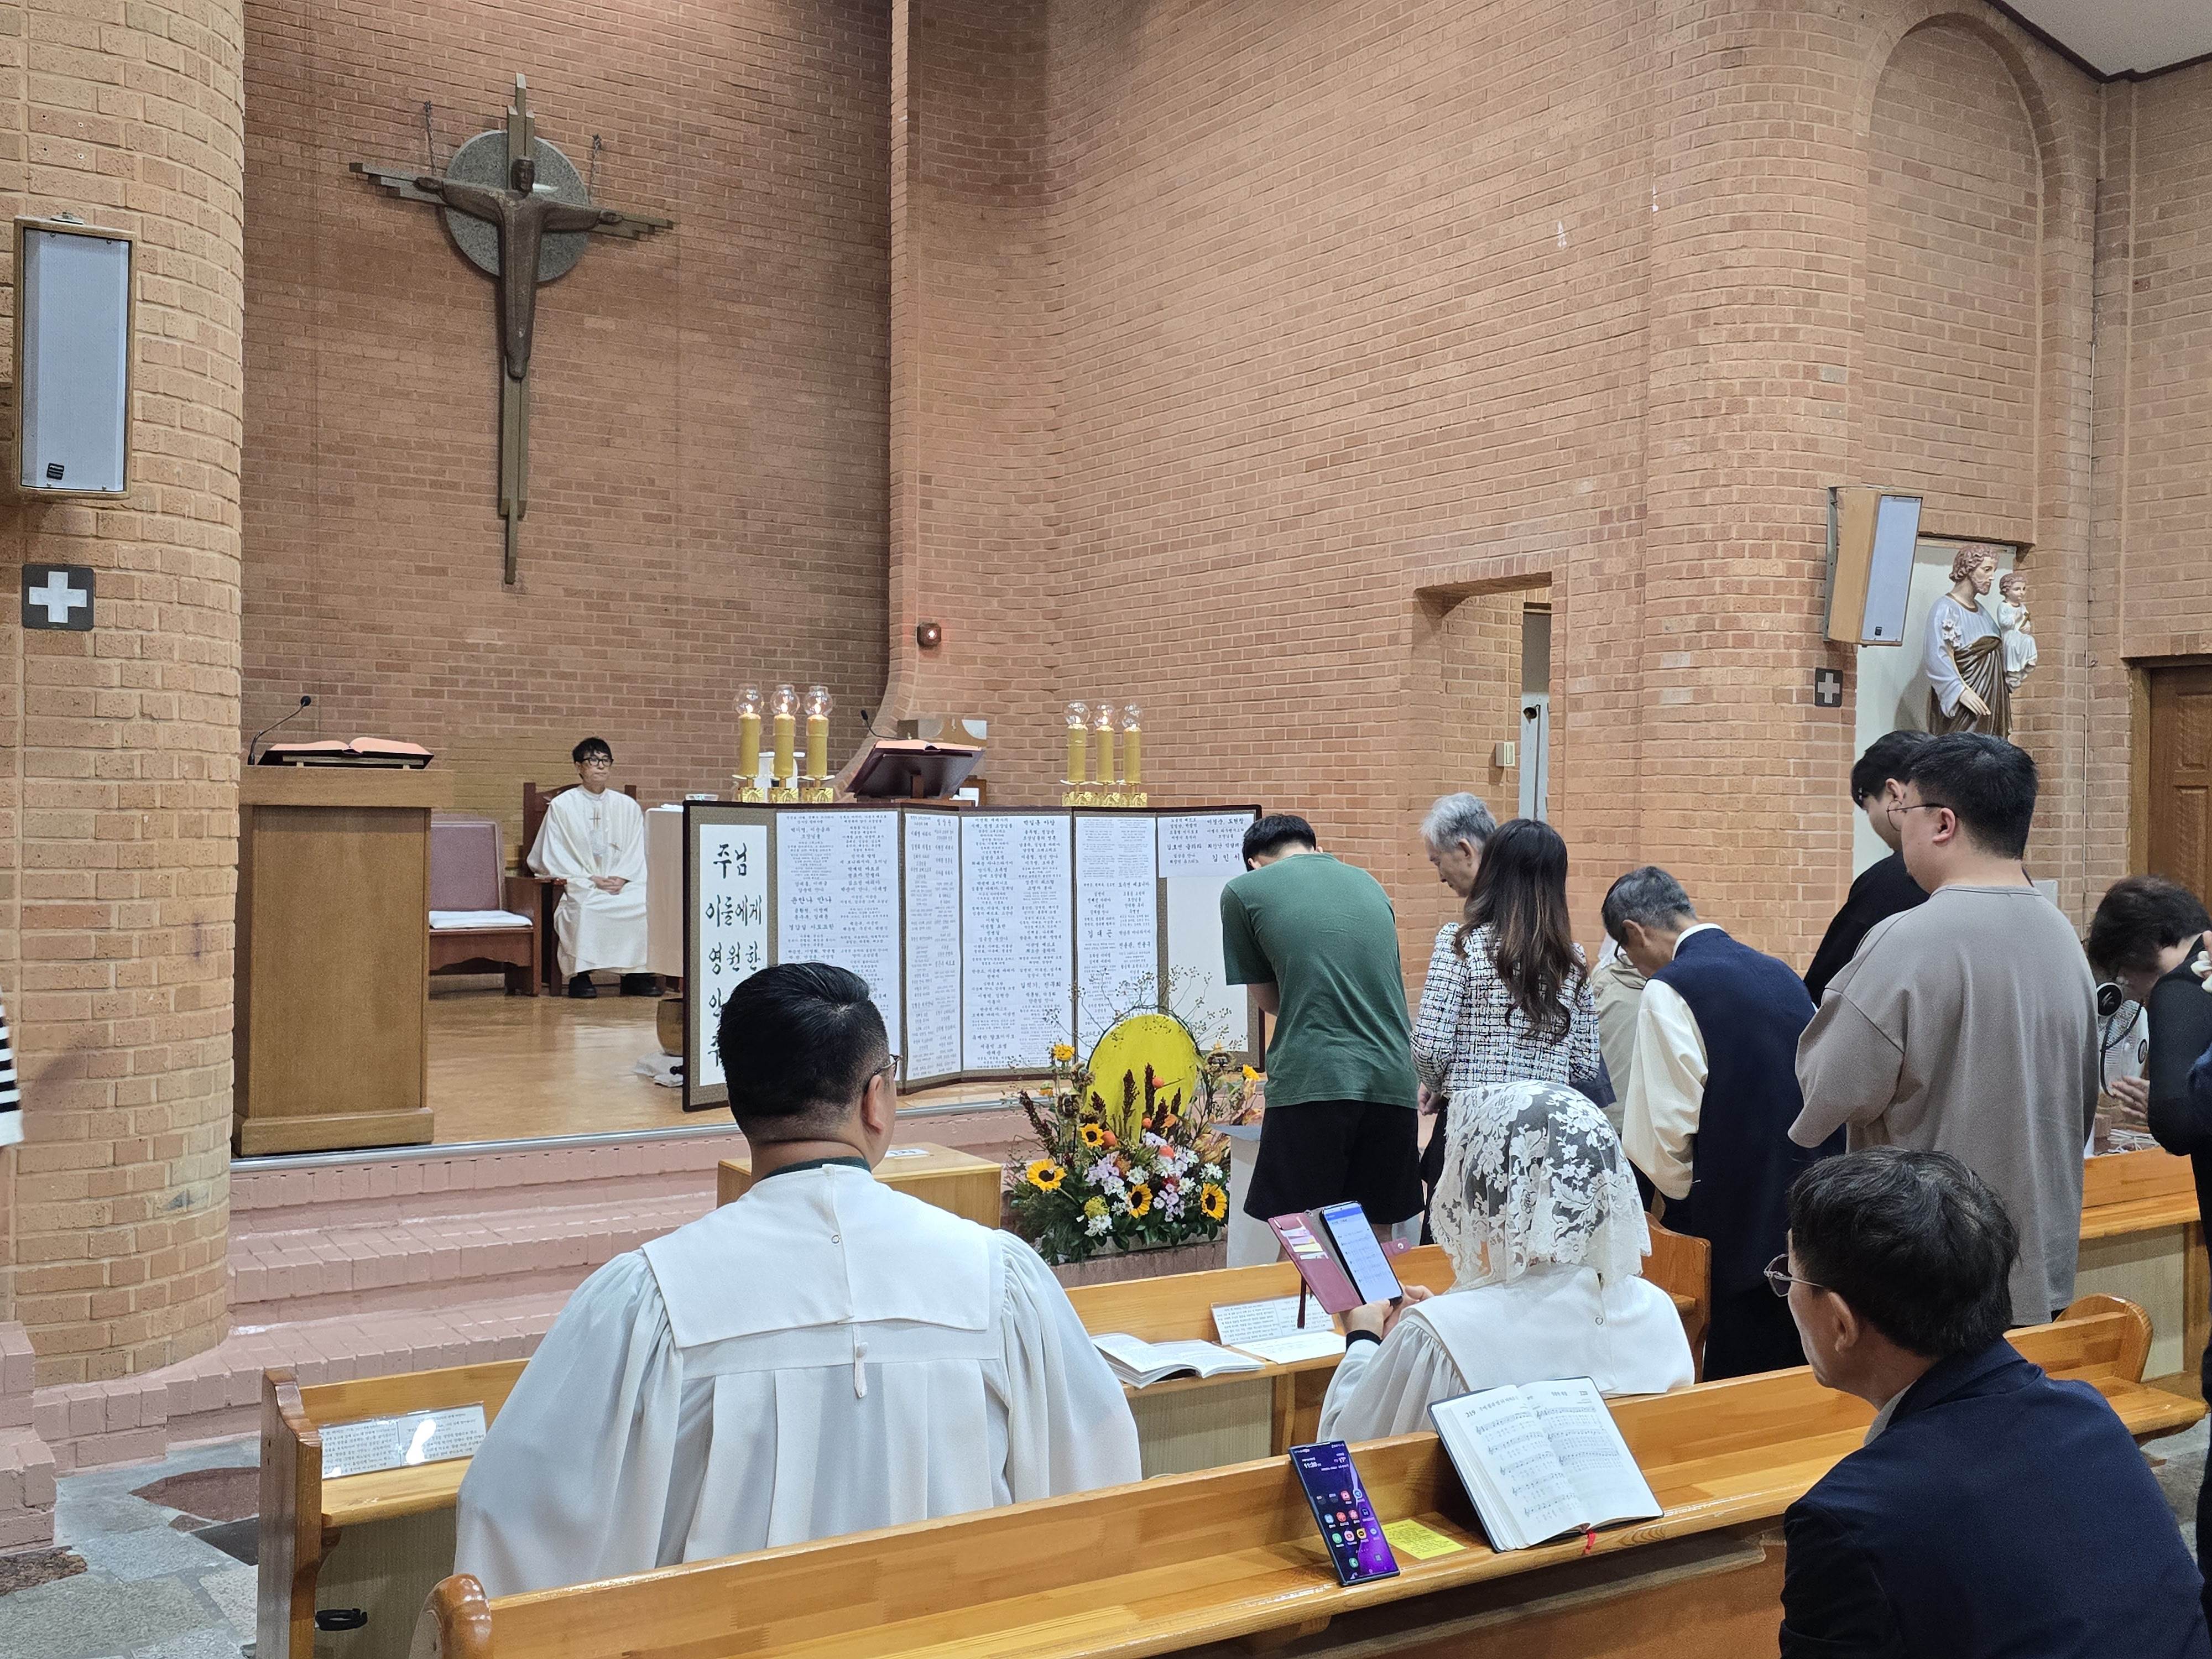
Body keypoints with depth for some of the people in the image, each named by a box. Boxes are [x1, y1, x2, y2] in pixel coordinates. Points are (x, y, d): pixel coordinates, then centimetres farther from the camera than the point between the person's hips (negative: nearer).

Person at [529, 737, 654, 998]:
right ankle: (580, 975, -24)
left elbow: (638, 853, 12)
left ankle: (638, 975, -18)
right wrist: (591, 881, -12)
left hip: (624, 886, 3)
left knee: (649, 904, -28)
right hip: (580, 887, -3)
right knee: (586, 909, -37)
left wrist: (621, 878, -9)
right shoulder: (562, 806, 7)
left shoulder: (628, 806, 17)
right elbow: (554, 858, 0)